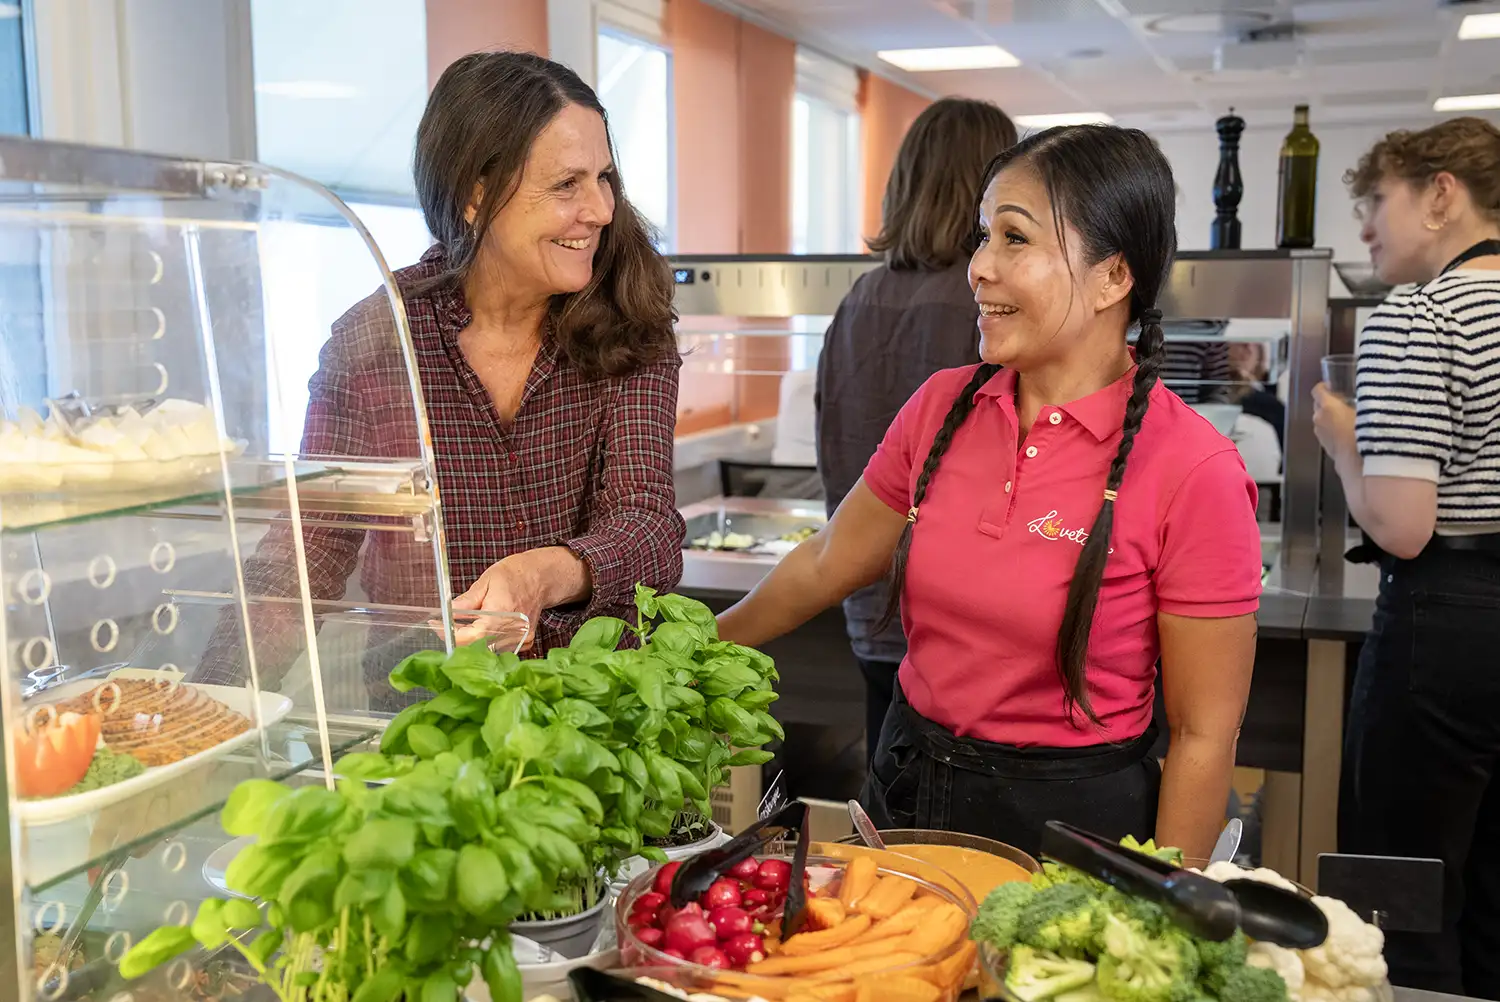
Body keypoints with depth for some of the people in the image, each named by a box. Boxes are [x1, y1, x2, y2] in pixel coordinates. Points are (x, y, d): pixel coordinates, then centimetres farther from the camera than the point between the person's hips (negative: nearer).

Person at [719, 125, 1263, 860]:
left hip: (1071, 823, -5)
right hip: (908, 794, 5)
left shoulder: (1193, 472, -18)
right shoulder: (942, 406, -3)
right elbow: (827, 565, 11)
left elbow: (1202, 736, -13)